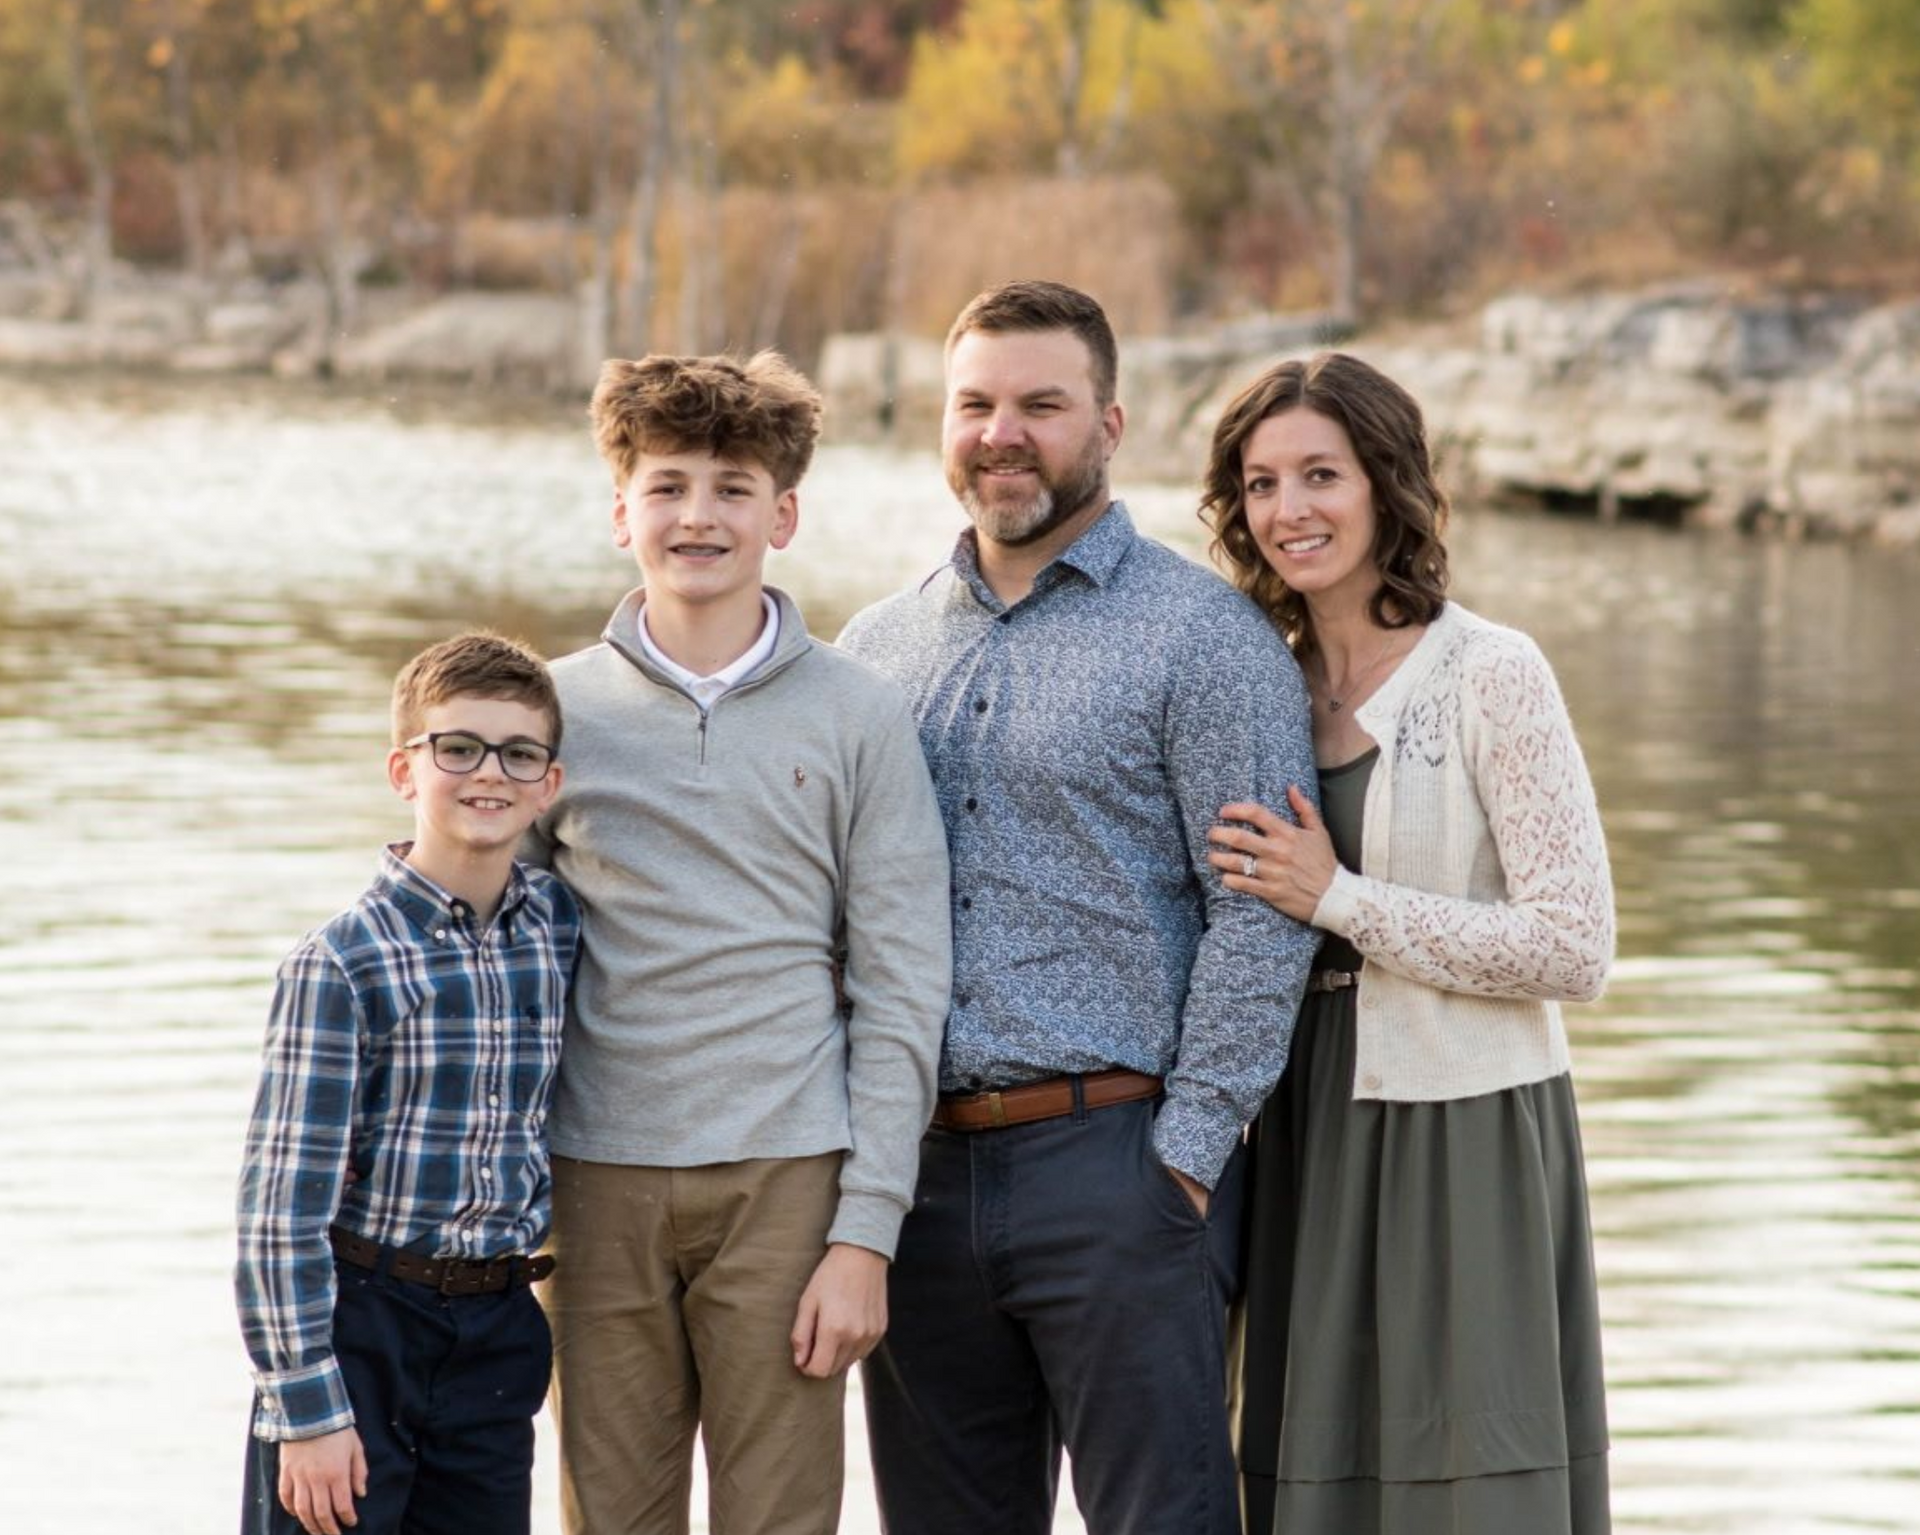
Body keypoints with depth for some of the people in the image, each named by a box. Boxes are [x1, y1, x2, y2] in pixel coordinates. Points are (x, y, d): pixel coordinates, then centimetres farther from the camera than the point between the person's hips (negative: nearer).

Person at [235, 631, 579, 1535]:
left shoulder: (564, 930, 3)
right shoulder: (342, 963, -12)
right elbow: (282, 1198, -13)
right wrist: (307, 1409, -16)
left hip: (497, 1330, 5)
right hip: (360, 1323, -5)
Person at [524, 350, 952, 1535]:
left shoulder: (857, 717, 3)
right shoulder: (558, 712, 7)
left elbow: (901, 998, 0)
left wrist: (865, 1236, -6)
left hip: (787, 1182, -2)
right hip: (600, 1184, 2)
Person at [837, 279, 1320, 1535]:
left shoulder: (1203, 634, -3)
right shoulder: (879, 647, 14)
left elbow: (1261, 915, -9)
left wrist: (1189, 1151, -13)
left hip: (1116, 1159, -5)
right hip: (919, 1172, 5)